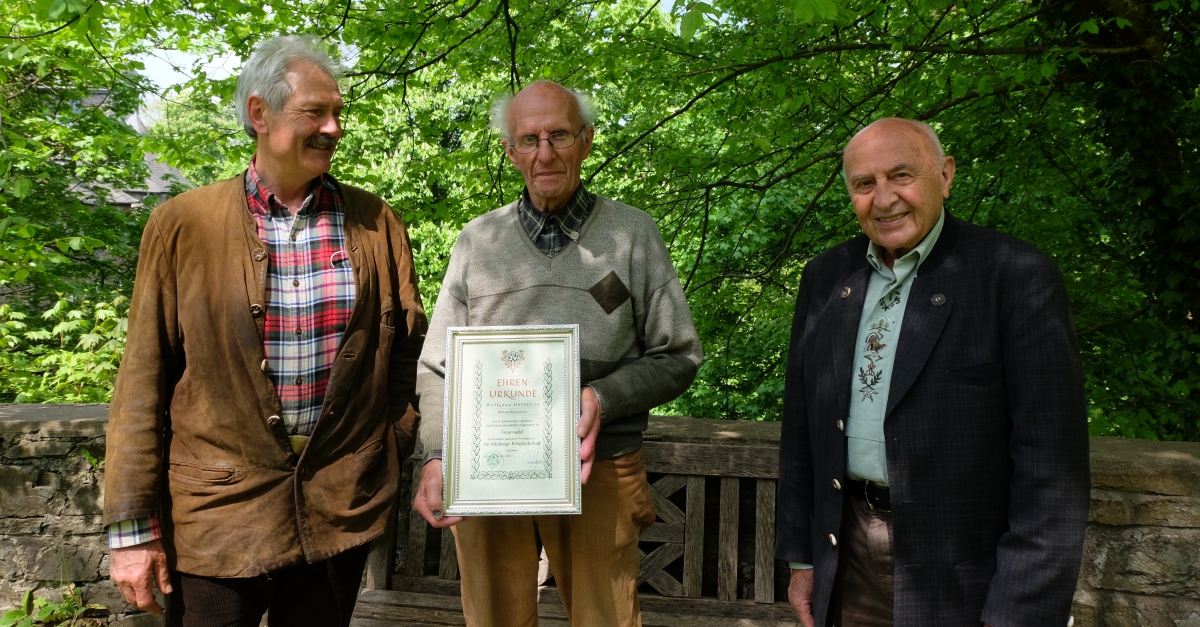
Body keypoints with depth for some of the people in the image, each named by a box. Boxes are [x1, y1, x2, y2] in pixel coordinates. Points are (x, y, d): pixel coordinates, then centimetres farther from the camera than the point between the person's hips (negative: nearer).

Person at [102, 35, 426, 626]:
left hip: (343, 506, 2)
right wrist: (131, 526, -4)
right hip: (216, 514, -1)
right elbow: (144, 379, -3)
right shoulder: (182, 224, -3)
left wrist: (397, 446, 0)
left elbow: (408, 347, 9)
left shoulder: (374, 222, 2)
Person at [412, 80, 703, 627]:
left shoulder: (632, 232, 0)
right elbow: (438, 366, 7)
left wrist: (602, 399, -15)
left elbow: (678, 357, 1)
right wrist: (436, 456, -8)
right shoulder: (477, 239, 6)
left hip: (598, 475, -1)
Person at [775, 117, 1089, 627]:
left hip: (961, 578, -4)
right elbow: (801, 427, 8)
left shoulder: (1017, 276, -12)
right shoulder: (825, 276, 3)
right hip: (847, 559, 4)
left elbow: (1050, 462, -14)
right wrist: (801, 556, 8)